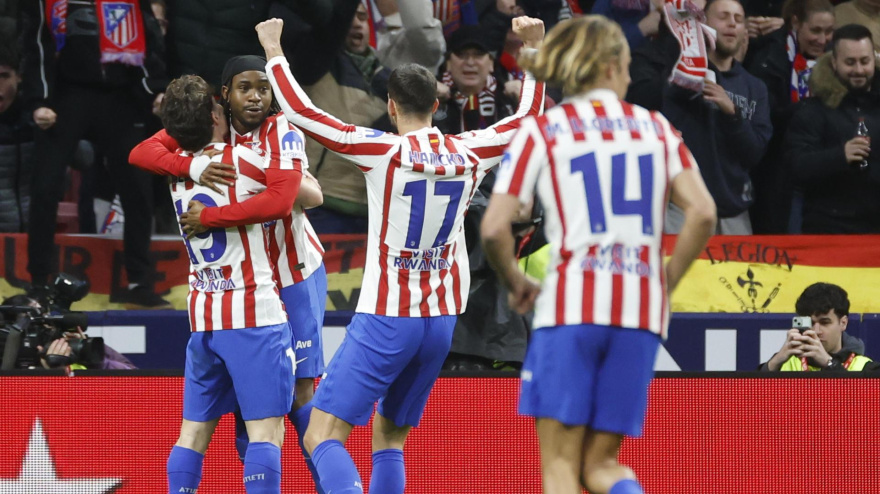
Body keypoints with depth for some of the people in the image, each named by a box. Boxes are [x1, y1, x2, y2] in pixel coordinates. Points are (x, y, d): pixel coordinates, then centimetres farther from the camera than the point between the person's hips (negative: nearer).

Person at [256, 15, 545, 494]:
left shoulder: (383, 151, -11)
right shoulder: (468, 153, 2)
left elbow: (302, 113, -11)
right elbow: (527, 116, 20)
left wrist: (274, 51, 1)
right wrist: (532, 50, 29)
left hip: (384, 320, -6)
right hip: (440, 319, 6)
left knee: (322, 436, -7)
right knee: (389, 440, 17)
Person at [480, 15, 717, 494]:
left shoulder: (541, 131, 5)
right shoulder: (655, 126, 13)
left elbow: (494, 229, -4)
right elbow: (703, 213, 2)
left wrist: (516, 285, 13)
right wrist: (665, 281, 14)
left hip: (571, 305, -3)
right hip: (640, 311, 3)